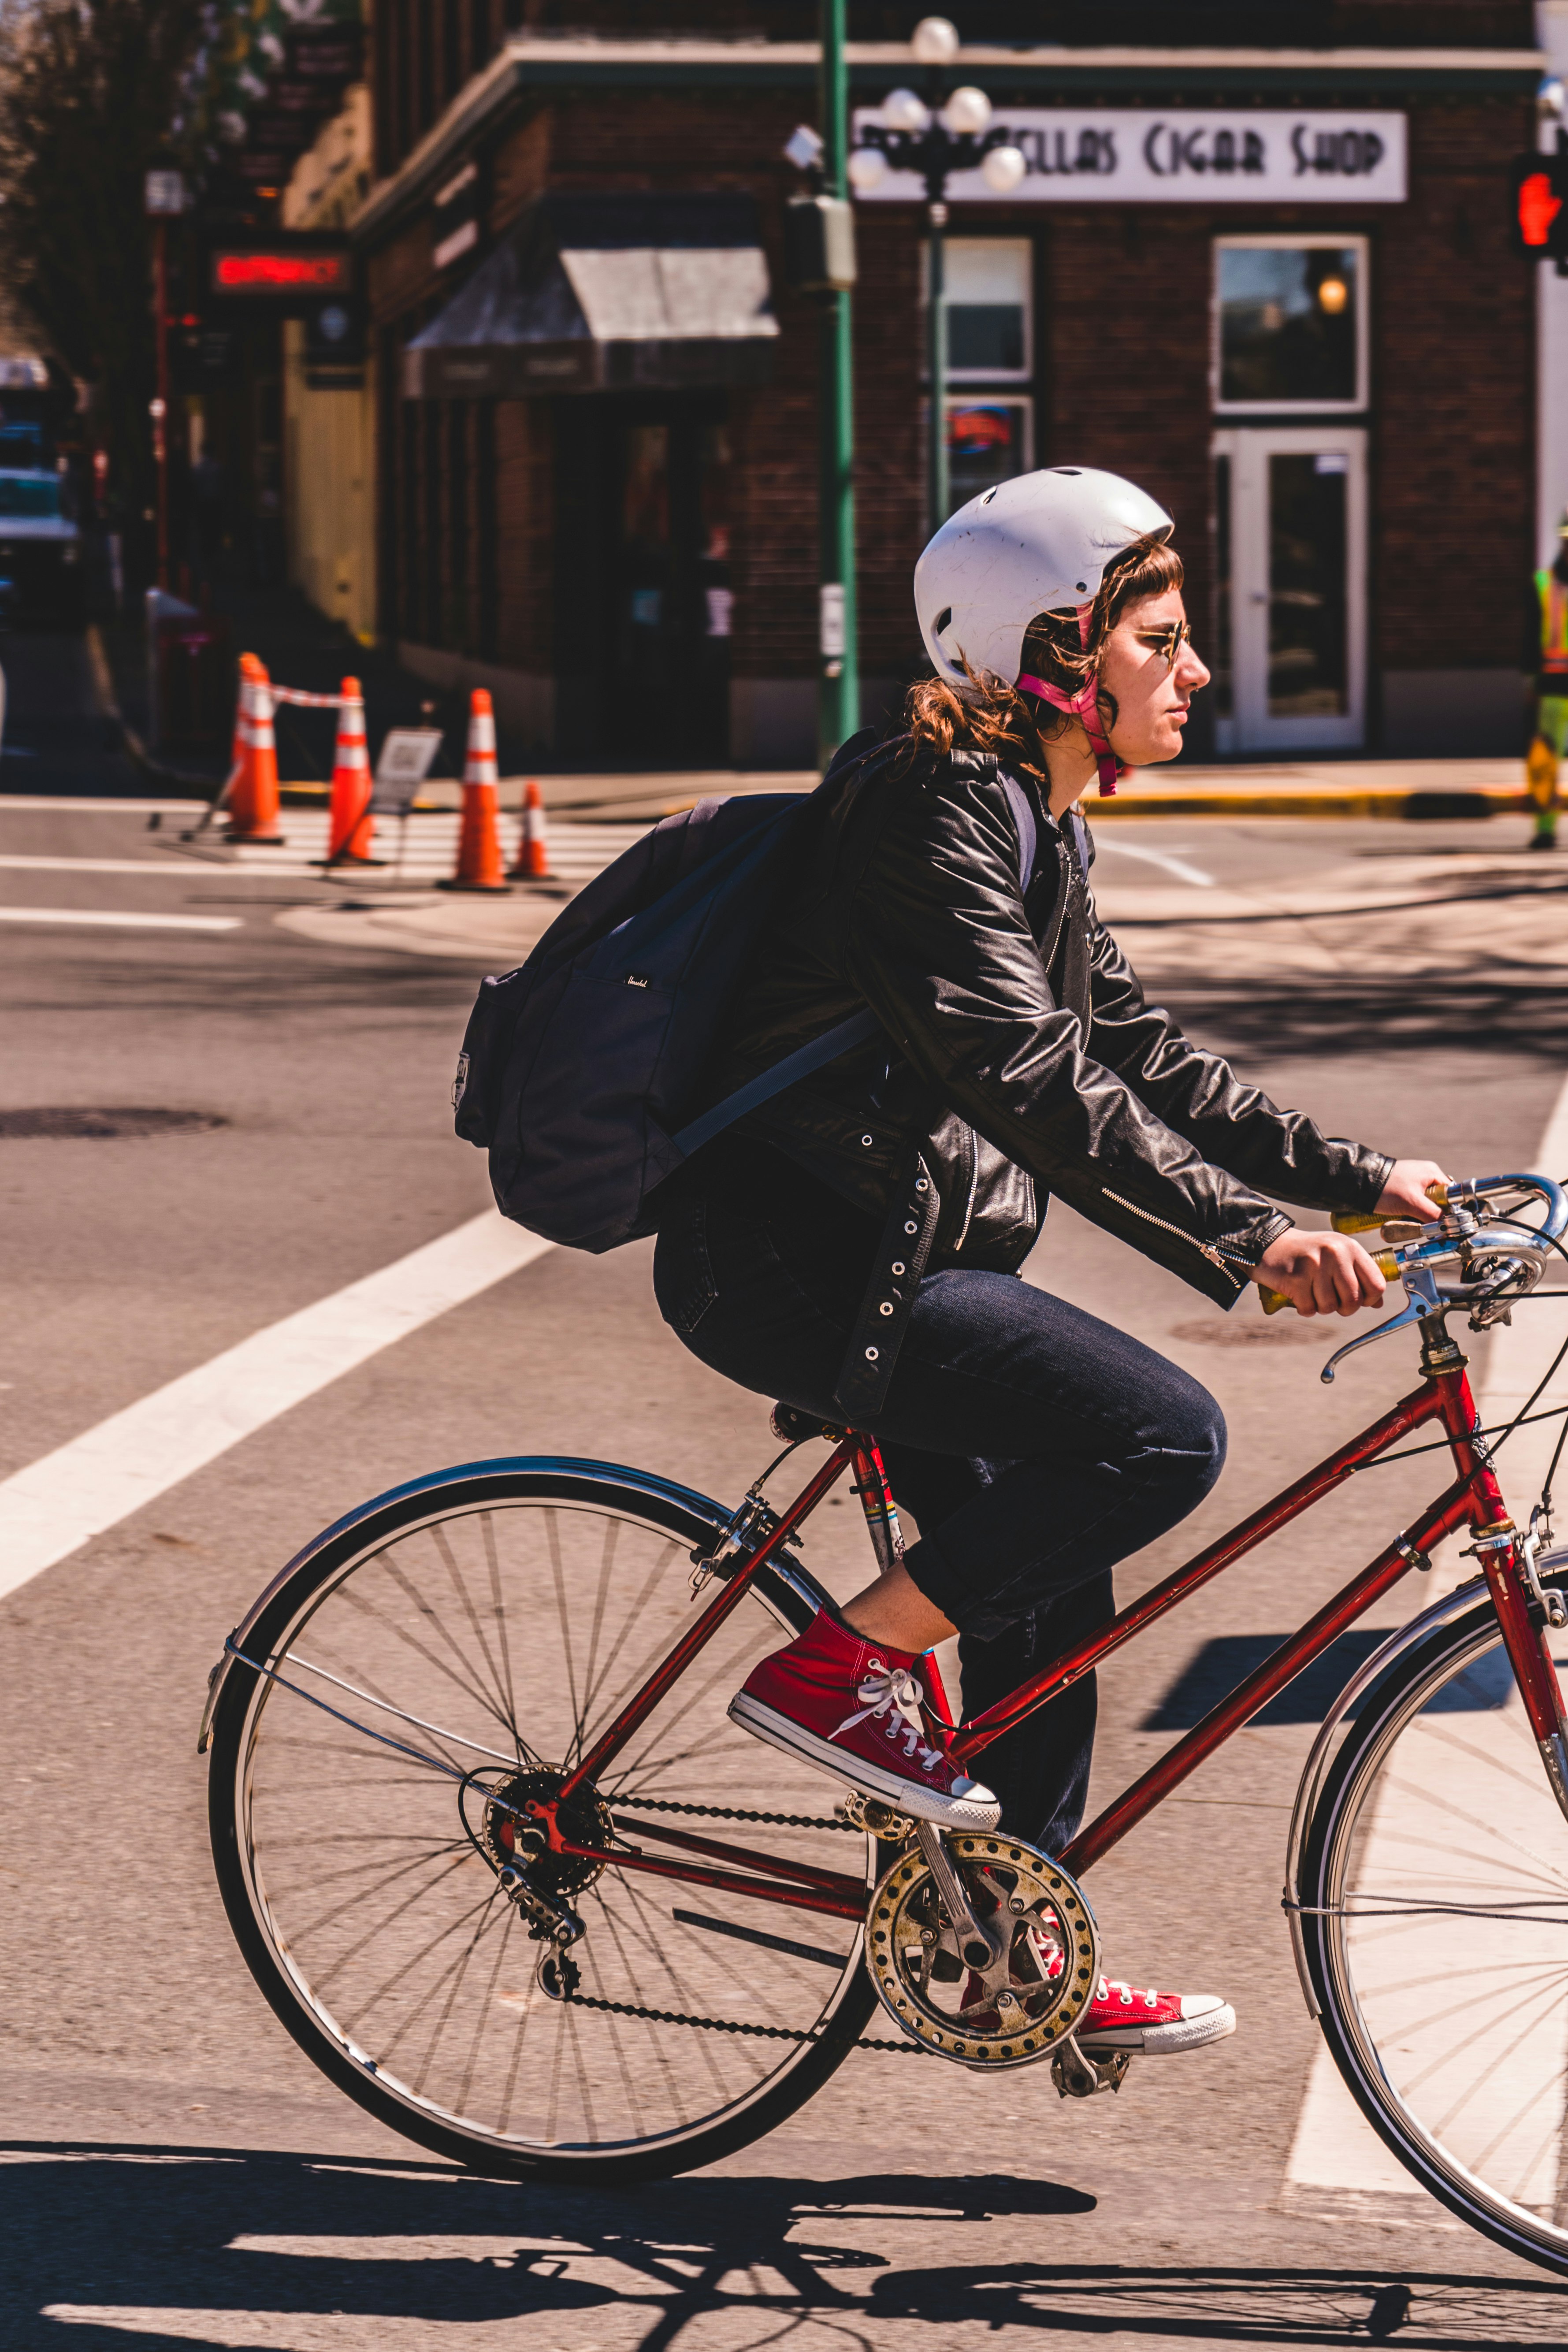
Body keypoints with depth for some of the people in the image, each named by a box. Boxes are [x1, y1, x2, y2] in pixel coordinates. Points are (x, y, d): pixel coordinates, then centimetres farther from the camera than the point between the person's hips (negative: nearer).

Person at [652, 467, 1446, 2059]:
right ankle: (838, 1669, -9)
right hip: (797, 1264, -10)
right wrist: (1248, 1236, -33)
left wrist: (1356, 1179, 10)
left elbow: (1136, 1056, 17)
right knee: (1160, 1436, -21)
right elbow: (1031, 1079, -28)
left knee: (1047, 1592, 14)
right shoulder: (931, 810, -18)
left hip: (891, 1256, 10)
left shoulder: (1034, 826, 13)